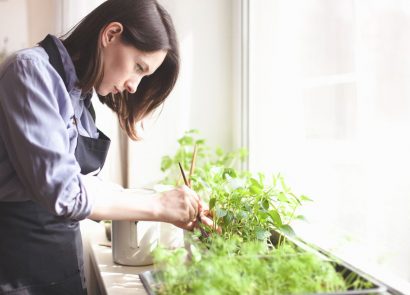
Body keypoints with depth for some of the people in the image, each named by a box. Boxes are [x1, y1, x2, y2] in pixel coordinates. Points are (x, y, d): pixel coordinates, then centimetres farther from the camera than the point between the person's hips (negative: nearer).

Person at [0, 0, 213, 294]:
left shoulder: (81, 96, 9)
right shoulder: (32, 70, -16)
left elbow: (80, 185, 5)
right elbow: (61, 191, -24)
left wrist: (179, 210, -1)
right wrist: (158, 206, -16)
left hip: (64, 255, 8)